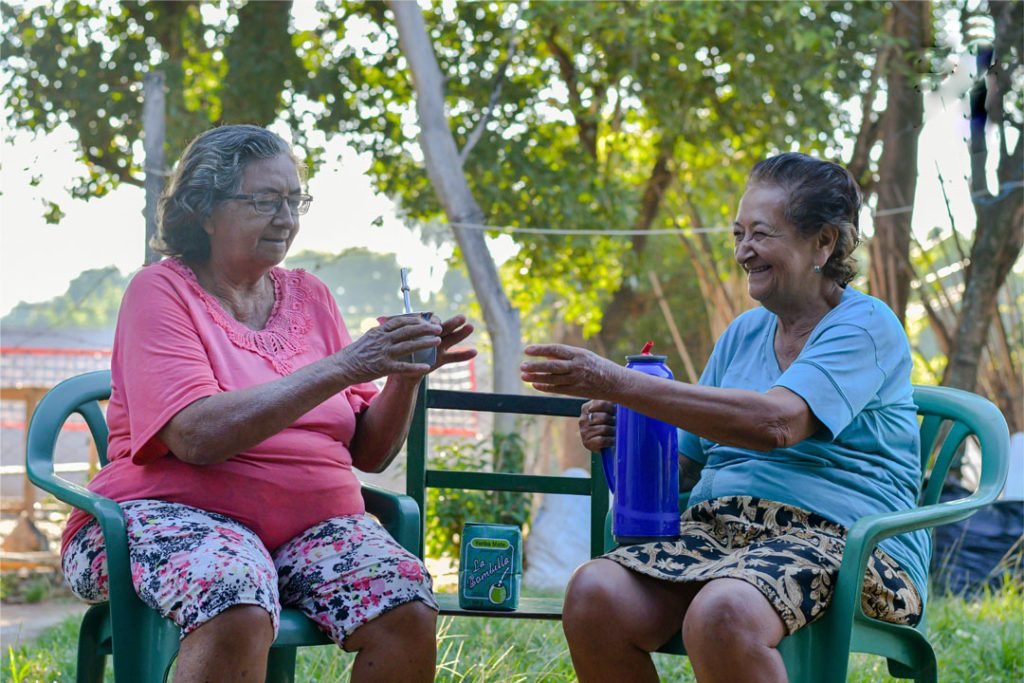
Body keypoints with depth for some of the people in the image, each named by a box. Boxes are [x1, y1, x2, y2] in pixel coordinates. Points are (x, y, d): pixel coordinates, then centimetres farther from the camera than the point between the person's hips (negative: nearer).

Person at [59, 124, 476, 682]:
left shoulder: (309, 296, 14)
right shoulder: (162, 291, -1)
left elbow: (369, 453, 13)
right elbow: (197, 436, -18)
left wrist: (405, 376, -7)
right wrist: (340, 368, -20)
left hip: (312, 524, 5)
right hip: (176, 514, -5)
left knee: (408, 611, -25)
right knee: (239, 611, -39)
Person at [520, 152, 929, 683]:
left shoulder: (865, 326, -2)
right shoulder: (743, 334, 21)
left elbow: (777, 423, -21)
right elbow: (685, 463, 25)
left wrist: (618, 384, -21)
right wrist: (618, 439, 0)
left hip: (839, 538, -7)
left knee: (720, 613, -39)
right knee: (593, 592, -23)